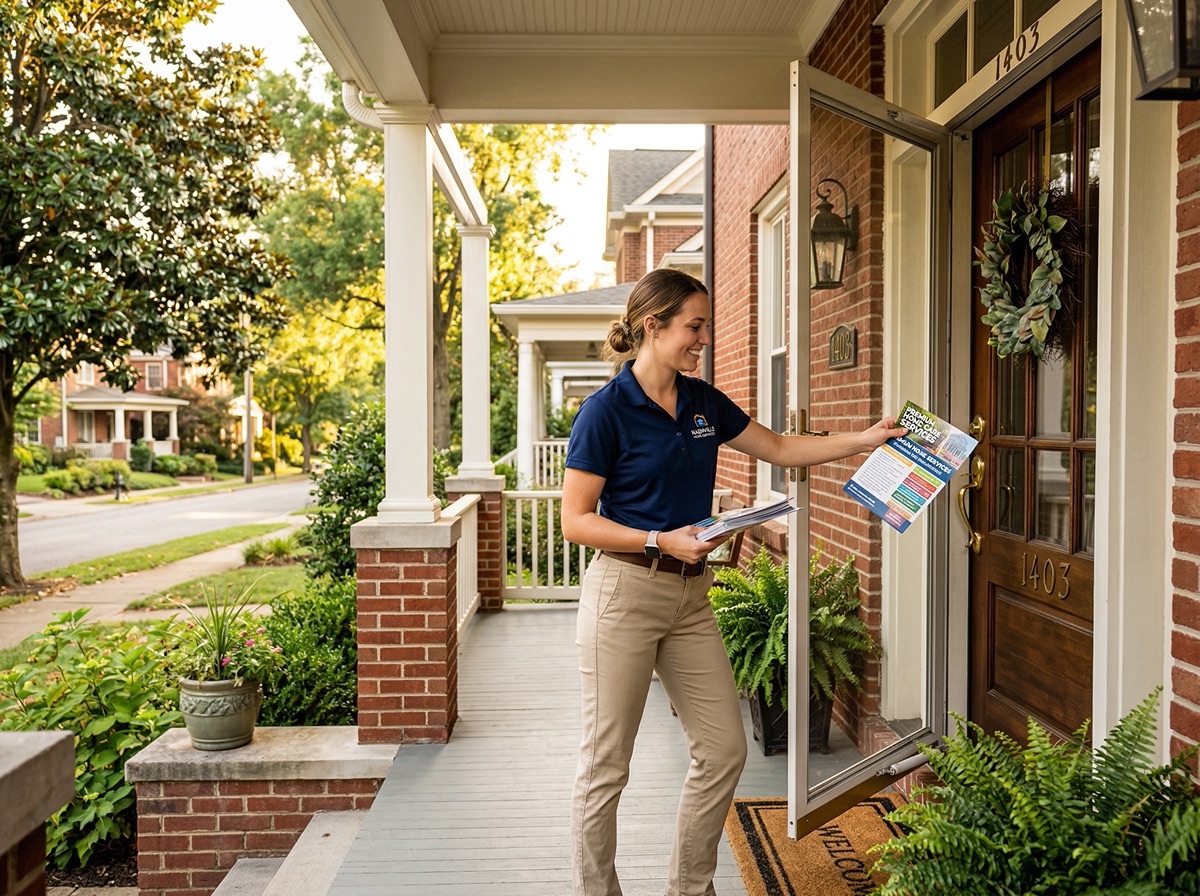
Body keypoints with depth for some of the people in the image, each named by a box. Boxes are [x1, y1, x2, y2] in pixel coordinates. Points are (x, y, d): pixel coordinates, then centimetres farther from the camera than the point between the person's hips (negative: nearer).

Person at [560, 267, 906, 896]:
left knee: (724, 750, 10)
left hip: (690, 595, 7)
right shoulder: (606, 409, -11)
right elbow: (576, 520, -12)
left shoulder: (703, 402, 9)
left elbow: (780, 449, 19)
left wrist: (864, 439, 12)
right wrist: (663, 541, -20)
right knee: (606, 765, 2)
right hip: (624, 591, -7)